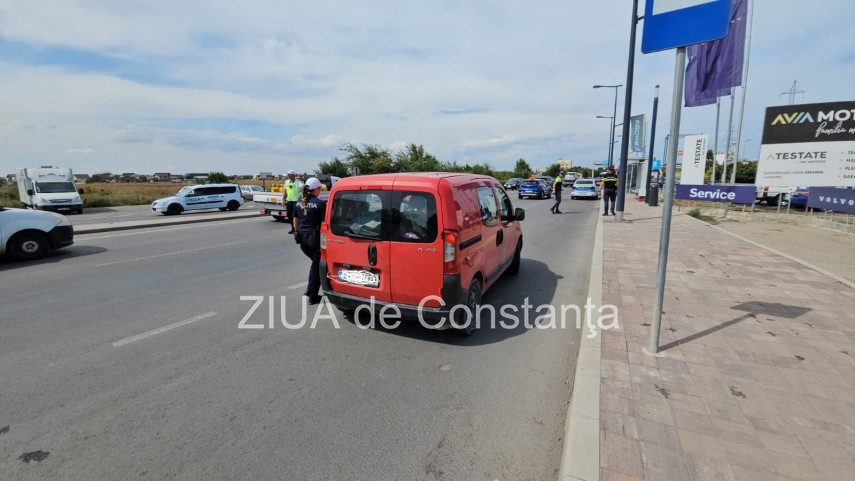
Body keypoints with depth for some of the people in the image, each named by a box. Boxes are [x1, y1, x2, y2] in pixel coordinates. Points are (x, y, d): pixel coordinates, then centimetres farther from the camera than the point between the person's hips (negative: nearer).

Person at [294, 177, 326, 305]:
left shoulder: (299, 203, 6)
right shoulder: (320, 203, -13)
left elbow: (296, 221, 14)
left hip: (303, 239, 6)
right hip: (315, 238, -6)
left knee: (315, 263, 26)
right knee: (317, 265, 8)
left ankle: (310, 289, 22)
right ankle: (313, 296, 13)